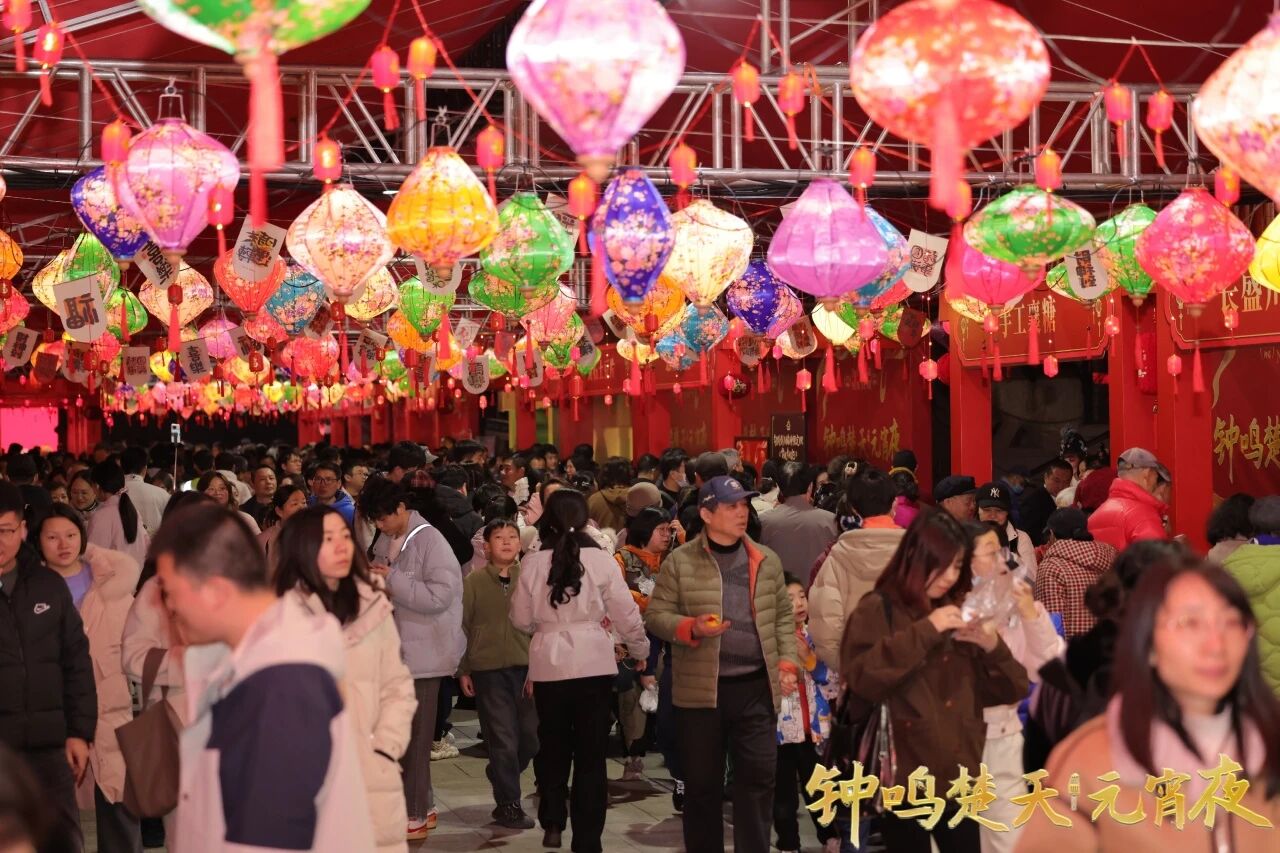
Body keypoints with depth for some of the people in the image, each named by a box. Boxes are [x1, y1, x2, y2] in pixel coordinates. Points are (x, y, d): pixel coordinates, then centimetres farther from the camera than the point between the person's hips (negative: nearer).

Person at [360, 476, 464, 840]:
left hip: (423, 653, -8)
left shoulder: (429, 541, -14)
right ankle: (422, 805, 25)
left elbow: (440, 596, -22)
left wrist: (393, 580, -22)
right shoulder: (384, 541, 9)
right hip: (394, 649, 8)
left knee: (413, 736, -2)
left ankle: (414, 816, 7)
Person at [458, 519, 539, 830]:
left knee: (531, 737, 5)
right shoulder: (473, 582, 2)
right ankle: (508, 804, 12)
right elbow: (463, 627, 6)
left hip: (527, 667, 2)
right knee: (502, 739, 0)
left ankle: (500, 777, 31)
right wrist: (463, 670, 3)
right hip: (488, 669, -2)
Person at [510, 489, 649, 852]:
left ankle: (552, 822, 20)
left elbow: (521, 619, 3)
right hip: (594, 664, -1)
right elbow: (626, 614, -2)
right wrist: (639, 649, 16)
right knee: (591, 753, 7)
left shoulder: (533, 562, -5)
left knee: (552, 746, 21)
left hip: (549, 664, 1)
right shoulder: (601, 560, -8)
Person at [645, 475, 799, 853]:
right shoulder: (680, 561, -2)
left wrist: (788, 662, 2)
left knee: (759, 777, 2)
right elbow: (655, 616, 0)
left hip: (757, 688, 2)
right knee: (702, 783, 7)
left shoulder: (766, 560, 9)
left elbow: (784, 616, 14)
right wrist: (692, 627, -18)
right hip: (700, 690, -2)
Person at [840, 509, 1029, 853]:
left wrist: (993, 647, -8)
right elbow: (861, 678, -21)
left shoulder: (961, 612, 13)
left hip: (959, 780, 5)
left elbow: (1011, 690, 11)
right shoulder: (878, 609, -4)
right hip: (904, 781, -5)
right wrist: (925, 631, -20)